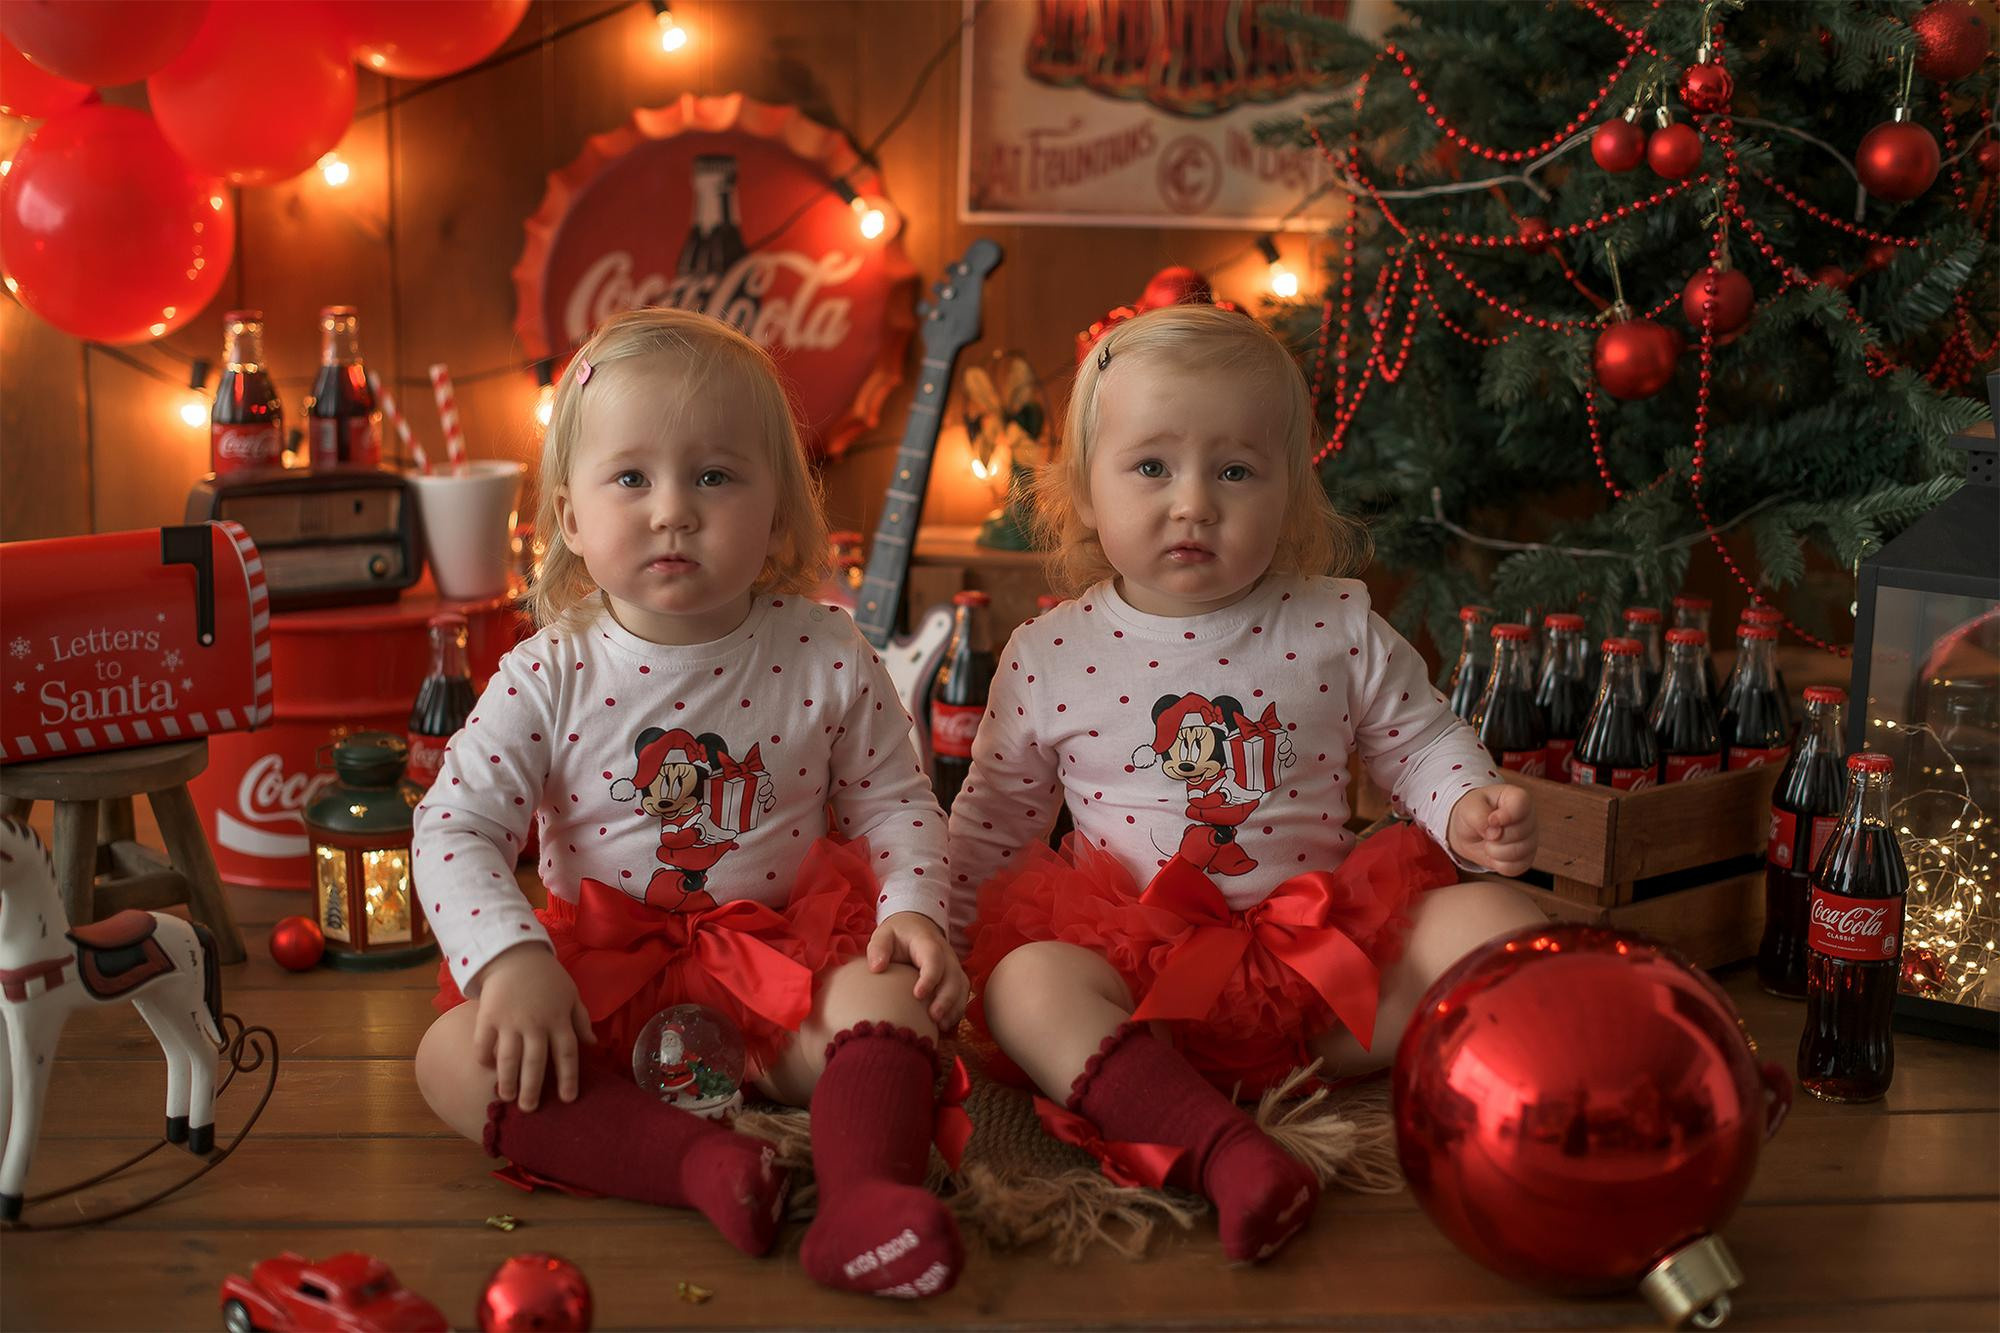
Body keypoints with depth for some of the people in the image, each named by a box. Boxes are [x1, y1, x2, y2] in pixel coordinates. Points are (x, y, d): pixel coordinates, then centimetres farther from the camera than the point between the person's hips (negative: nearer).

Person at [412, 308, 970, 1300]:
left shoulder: (825, 658, -6)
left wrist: (914, 907, -16)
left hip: (782, 937, 0)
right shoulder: (549, 676, -7)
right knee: (456, 1057, -23)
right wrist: (510, 959, -24)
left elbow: (892, 801, 3)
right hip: (602, 960, 1)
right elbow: (456, 827, -8)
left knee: (892, 998, -27)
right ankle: (697, 1161, -35)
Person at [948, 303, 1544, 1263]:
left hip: (1324, 945, 1)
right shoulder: (1049, 656, 1)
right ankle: (1217, 1148, -43)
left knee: (1480, 918, -19)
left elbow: (1420, 742, 12)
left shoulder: (1338, 631, 1)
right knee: (1025, 980, -31)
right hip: (1138, 960, -1)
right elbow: (992, 819, 11)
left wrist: (1471, 810, -9)